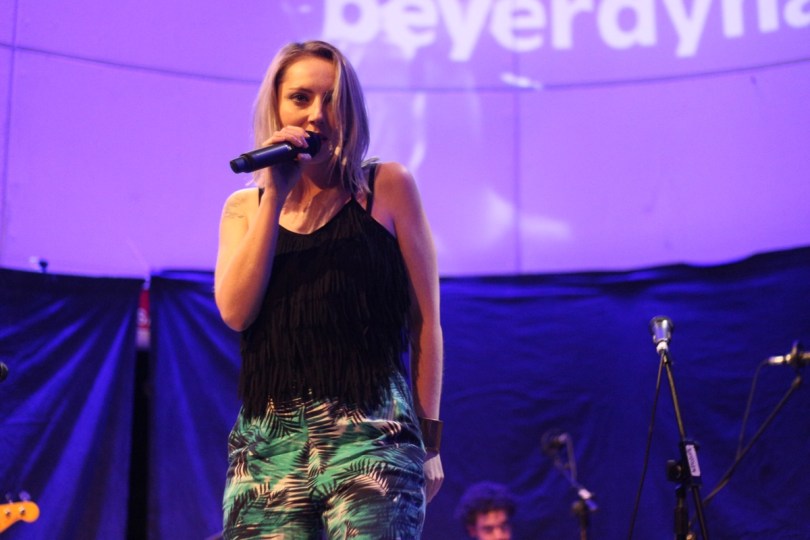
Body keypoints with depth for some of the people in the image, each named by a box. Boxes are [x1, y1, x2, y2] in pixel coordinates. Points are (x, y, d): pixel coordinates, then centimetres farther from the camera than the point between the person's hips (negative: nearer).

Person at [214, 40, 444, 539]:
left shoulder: (387, 188, 7)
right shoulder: (245, 207, 16)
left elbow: (425, 320, 6)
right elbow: (236, 311, -1)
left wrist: (429, 440, 3)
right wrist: (275, 196, -2)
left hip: (372, 435, -3)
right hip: (266, 443, 3)